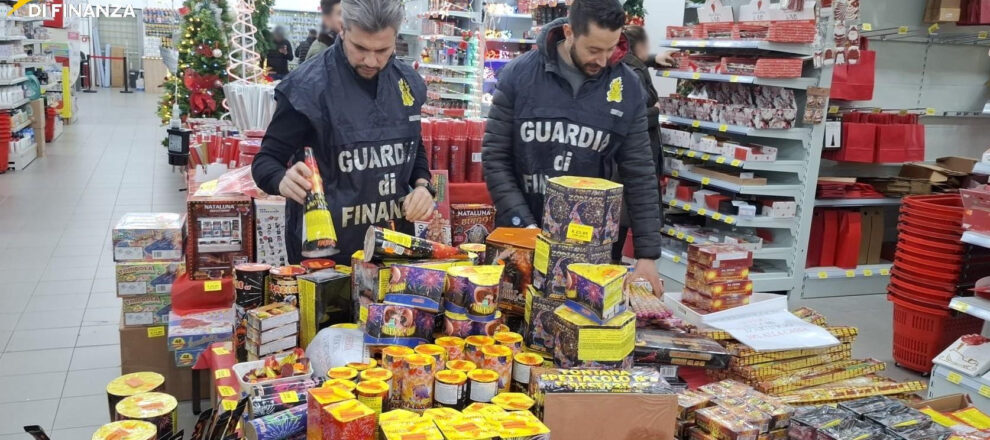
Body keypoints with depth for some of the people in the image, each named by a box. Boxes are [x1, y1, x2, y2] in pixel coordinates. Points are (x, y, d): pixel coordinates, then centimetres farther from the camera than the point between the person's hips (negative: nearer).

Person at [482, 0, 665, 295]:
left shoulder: (628, 88, -5)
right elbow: (495, 157, -6)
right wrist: (524, 225, -16)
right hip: (520, 236, -1)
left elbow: (639, 174, -3)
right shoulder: (519, 75, -9)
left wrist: (647, 255, -6)